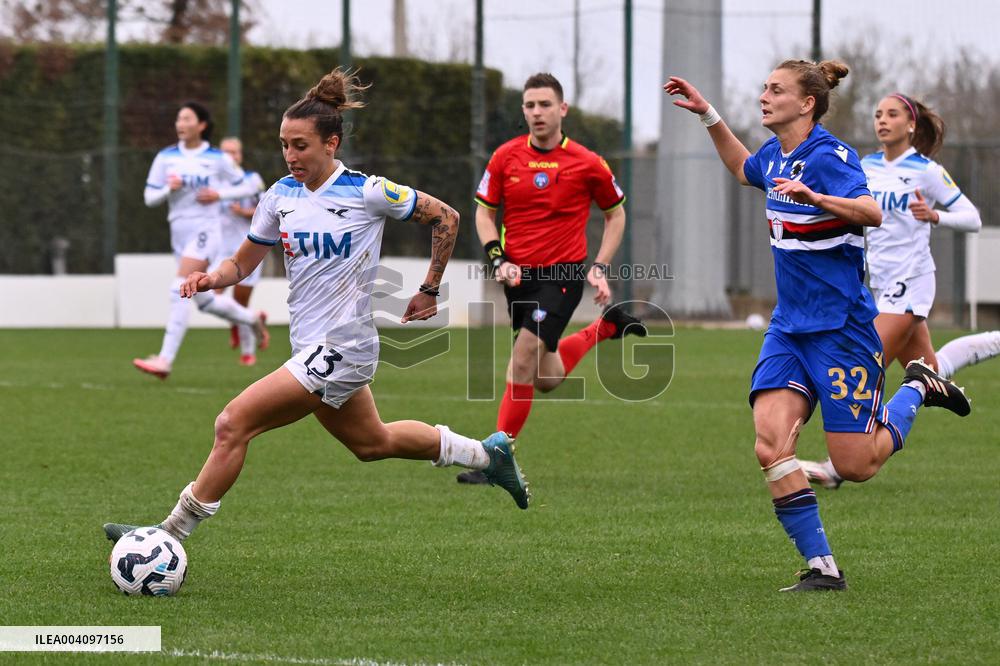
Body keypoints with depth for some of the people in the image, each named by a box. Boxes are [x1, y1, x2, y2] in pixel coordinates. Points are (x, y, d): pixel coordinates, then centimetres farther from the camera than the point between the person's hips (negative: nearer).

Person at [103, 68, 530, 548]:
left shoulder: (368, 192, -13)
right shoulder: (280, 196, 4)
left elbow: (445, 218, -1)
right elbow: (244, 261, 12)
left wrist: (429, 291, 3)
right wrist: (213, 278, -9)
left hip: (341, 349, -8)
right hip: (312, 347, 8)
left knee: (233, 424, -15)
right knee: (372, 443, 23)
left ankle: (172, 535, -9)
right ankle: (486, 453, 41)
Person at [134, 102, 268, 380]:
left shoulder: (217, 158, -3)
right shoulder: (166, 157, 6)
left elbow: (246, 187, 6)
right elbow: (149, 197, 7)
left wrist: (219, 194, -10)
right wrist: (168, 189, -14)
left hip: (205, 230, -6)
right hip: (179, 231, 6)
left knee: (180, 291, -21)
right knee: (204, 300, 13)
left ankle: (165, 360, -25)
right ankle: (253, 319, 40)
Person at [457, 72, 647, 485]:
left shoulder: (586, 163, -6)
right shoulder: (505, 157, 0)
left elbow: (615, 213, 9)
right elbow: (484, 212, 8)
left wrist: (600, 268, -1)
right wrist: (499, 260, -7)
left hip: (564, 273, -4)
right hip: (519, 275, 4)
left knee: (523, 362, -18)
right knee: (546, 379, 14)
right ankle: (606, 328, 40)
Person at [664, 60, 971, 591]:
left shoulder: (829, 156, -16)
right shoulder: (775, 155, 8)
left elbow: (871, 212, -33)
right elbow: (744, 169, 33)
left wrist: (815, 197, -48)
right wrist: (707, 115, 25)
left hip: (841, 328, -7)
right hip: (790, 327, 7)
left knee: (855, 465, -2)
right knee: (770, 443, -13)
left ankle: (919, 389, 26)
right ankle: (821, 567, -7)